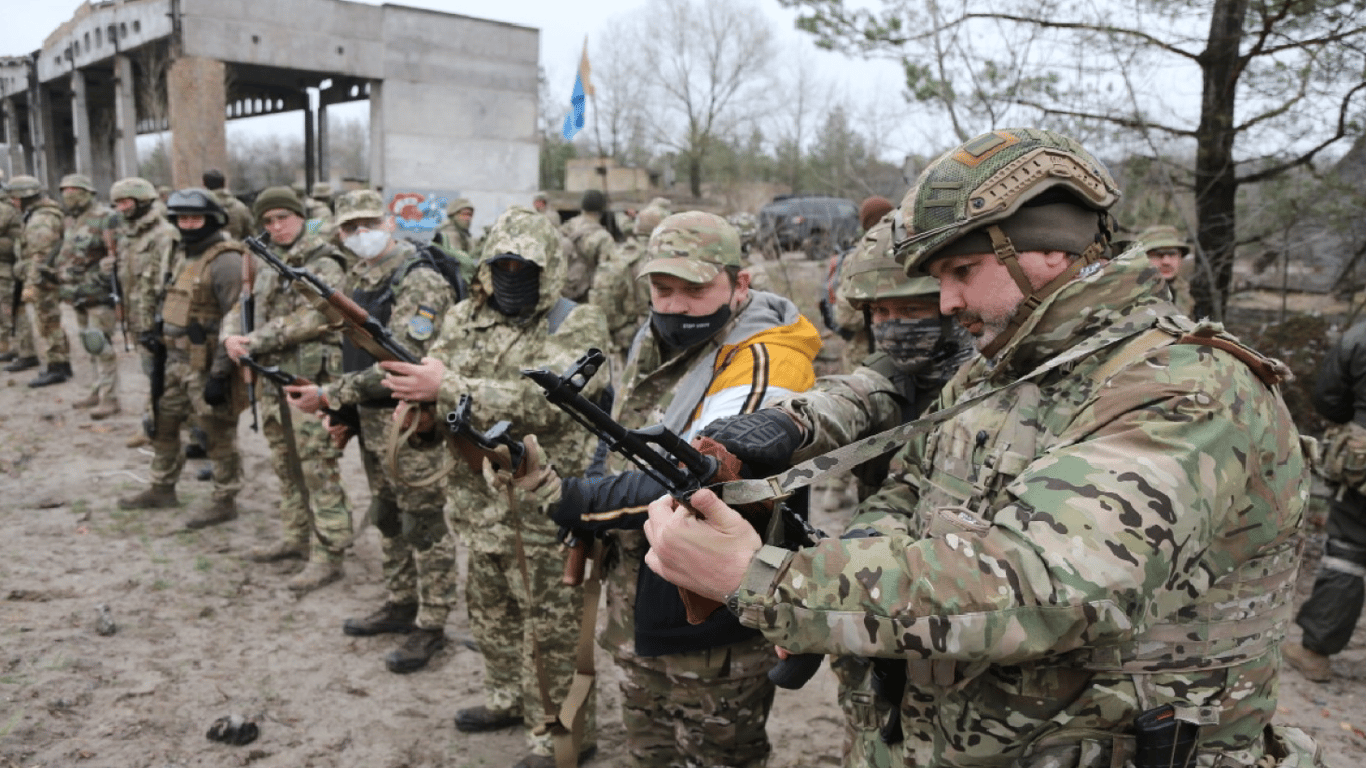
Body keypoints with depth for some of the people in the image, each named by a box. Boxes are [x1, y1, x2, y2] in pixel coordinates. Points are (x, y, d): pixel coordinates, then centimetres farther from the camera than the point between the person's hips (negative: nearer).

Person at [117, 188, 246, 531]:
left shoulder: (225, 260, -17)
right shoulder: (182, 254, 12)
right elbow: (167, 298, 26)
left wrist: (220, 374, -23)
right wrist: (148, 328, 9)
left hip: (207, 364, -9)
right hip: (176, 359, 9)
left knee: (218, 434, 1)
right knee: (163, 424, 18)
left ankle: (224, 501, 13)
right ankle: (162, 489, 34)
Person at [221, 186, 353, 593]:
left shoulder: (323, 263, -8)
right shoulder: (266, 264, 18)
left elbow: (314, 317, -19)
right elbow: (242, 306, 19)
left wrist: (259, 339, -17)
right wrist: (232, 336, -4)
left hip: (310, 380, -8)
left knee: (319, 470, -6)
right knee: (286, 466, 17)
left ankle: (327, 555, -1)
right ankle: (295, 537, 31)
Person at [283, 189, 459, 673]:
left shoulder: (420, 283, -19)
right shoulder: (356, 280, 10)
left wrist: (330, 395, -23)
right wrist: (345, 409, 16)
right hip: (371, 420, 9)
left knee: (424, 525, 1)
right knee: (387, 519, 19)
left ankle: (431, 626, 13)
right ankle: (401, 605, 35)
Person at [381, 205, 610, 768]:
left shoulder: (578, 326, -14)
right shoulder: (465, 319, 6)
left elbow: (542, 403, -28)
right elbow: (430, 389, 8)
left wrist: (446, 387, -33)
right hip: (482, 500, 7)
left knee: (550, 627, 5)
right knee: (491, 610, 23)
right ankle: (509, 698, 44)